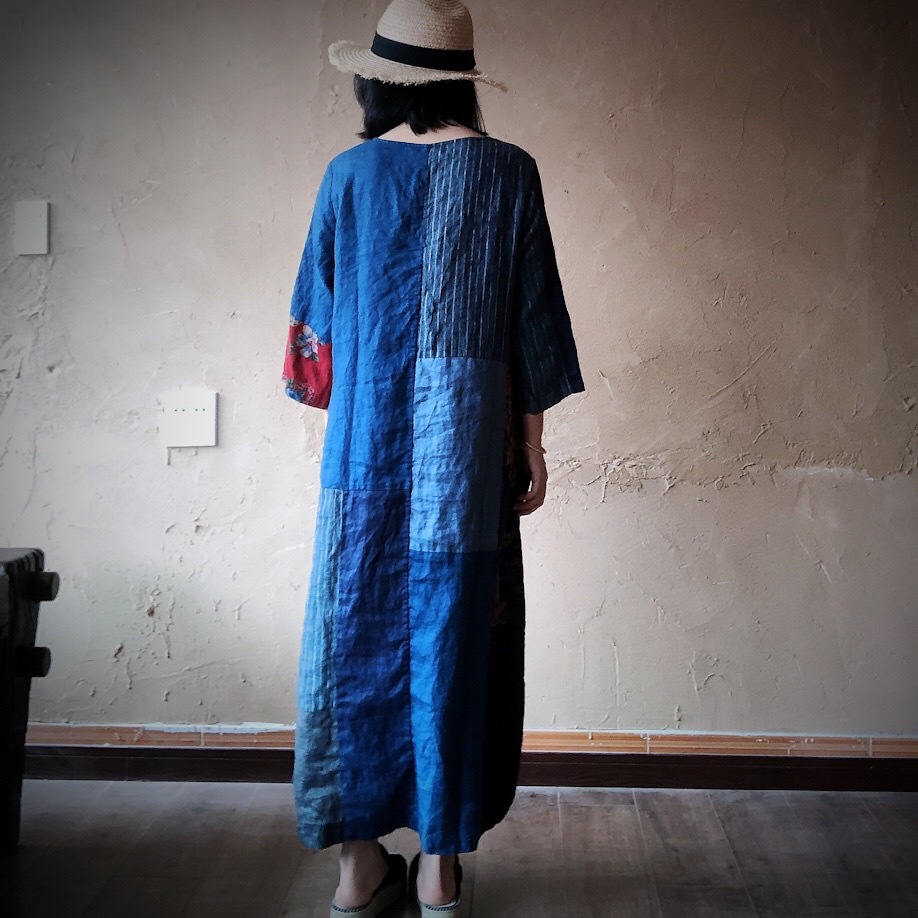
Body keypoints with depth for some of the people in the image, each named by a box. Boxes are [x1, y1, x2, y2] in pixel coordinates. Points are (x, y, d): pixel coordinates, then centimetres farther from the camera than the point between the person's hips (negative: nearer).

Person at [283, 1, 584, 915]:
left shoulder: (350, 173, 2)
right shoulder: (508, 172, 0)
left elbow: (316, 316, 9)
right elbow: (531, 322, 0)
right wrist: (532, 443, 7)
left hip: (367, 439, 1)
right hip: (470, 443, 0)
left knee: (360, 630, 8)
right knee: (454, 631, 6)